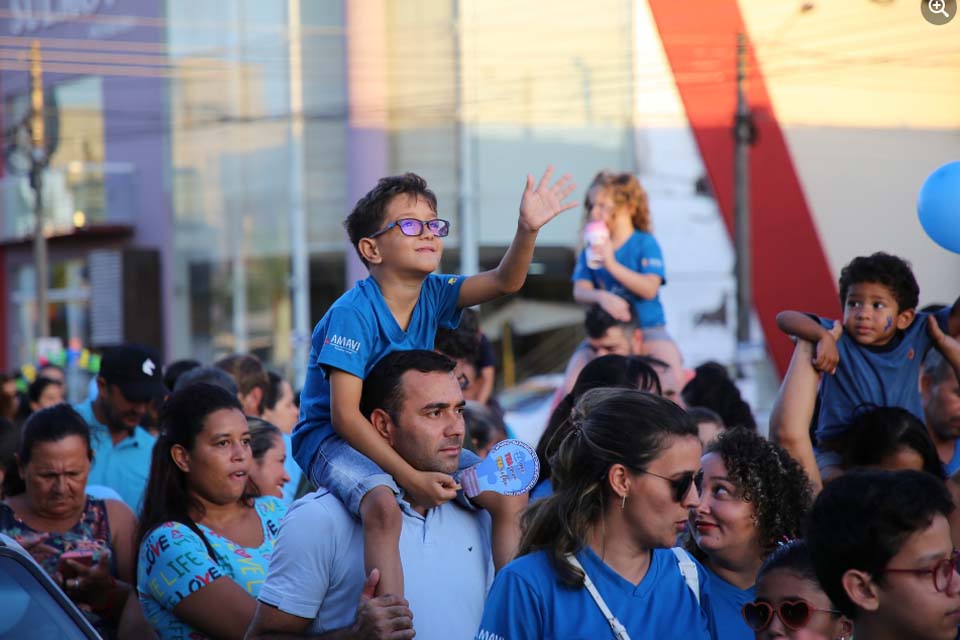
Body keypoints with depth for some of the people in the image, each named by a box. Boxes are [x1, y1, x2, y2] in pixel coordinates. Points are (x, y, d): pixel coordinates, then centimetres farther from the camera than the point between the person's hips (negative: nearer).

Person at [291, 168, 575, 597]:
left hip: (409, 437, 8)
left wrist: (528, 229, -32)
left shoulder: (432, 295, -1)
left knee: (510, 496, -2)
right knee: (383, 506, -40)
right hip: (333, 439, -8)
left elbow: (505, 281, -12)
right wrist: (409, 477, -30)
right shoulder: (353, 314, -22)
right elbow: (344, 416, -26)